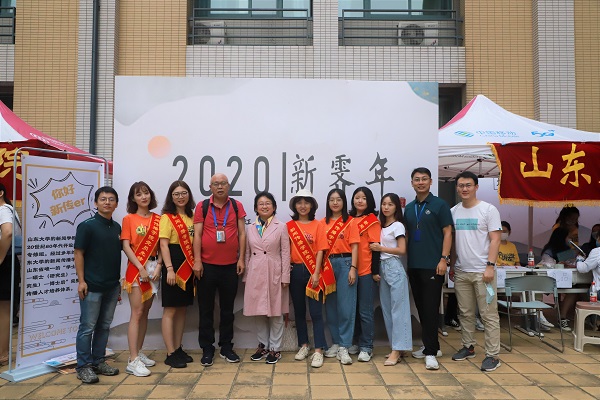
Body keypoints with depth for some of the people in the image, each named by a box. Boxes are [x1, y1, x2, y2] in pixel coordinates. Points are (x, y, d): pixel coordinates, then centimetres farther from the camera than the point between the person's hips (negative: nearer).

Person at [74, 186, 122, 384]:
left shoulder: (117, 227, 10)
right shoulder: (87, 226, -6)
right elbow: (79, 254, -8)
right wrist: (81, 281, -12)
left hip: (112, 286, 6)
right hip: (92, 286, -6)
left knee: (104, 326, 13)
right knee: (87, 327, 1)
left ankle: (98, 361, 25)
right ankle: (83, 366, 12)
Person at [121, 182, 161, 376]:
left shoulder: (157, 219, 9)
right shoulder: (129, 219, -1)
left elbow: (161, 245, 7)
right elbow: (126, 246, -7)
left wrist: (159, 265, -6)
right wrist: (141, 268, -14)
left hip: (153, 268, 4)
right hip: (136, 268, -4)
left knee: (145, 312, 10)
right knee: (137, 313, -6)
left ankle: (138, 352, 22)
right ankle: (133, 361, -3)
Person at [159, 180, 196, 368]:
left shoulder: (192, 217, 12)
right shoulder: (167, 217, -5)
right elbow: (164, 245, -11)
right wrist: (169, 268, -19)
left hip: (188, 267, 6)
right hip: (174, 267, -6)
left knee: (182, 310, 12)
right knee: (170, 310, 1)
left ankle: (178, 349, 23)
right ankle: (170, 354, 8)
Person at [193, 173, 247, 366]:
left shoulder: (237, 206, 4)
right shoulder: (202, 206, 1)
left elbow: (242, 233, 4)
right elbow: (197, 235, -2)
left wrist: (241, 259, -2)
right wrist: (197, 261, -9)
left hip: (230, 265, 1)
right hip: (207, 265, -1)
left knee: (228, 308, 12)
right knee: (206, 309, 8)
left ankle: (226, 347, 25)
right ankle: (207, 349, 20)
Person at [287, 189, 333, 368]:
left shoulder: (317, 225, -1)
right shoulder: (289, 226, 4)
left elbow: (320, 251, -4)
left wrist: (316, 274, -10)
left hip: (313, 271, -2)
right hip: (295, 271, 3)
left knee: (316, 312, -2)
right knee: (299, 310, 12)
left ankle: (318, 351, 4)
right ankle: (303, 345, 26)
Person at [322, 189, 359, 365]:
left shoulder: (350, 222, 1)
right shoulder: (323, 222, 10)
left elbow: (354, 247, -3)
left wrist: (353, 268, -10)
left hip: (344, 263, -4)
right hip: (327, 264, 4)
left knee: (345, 306, -4)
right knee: (330, 305, 9)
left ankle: (344, 347, 2)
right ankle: (336, 342, 22)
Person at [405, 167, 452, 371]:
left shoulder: (440, 205, -3)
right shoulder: (409, 208, 12)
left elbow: (447, 233, -5)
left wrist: (444, 259, -14)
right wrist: (406, 260, 10)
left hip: (433, 266, -6)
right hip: (414, 266, 6)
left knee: (431, 308, -5)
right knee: (421, 307, 11)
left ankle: (430, 351, 3)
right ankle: (431, 346, 24)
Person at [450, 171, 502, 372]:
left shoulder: (488, 210, -5)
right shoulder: (453, 211, 8)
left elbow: (495, 240, -9)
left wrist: (490, 266, -15)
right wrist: (451, 265, 12)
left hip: (482, 271, -5)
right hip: (461, 272, 5)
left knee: (489, 315, 1)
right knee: (466, 313, 14)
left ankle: (492, 355, 9)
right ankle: (468, 347, 27)